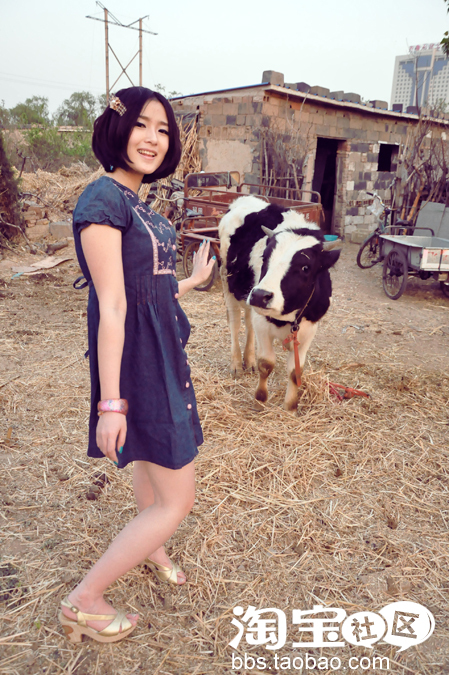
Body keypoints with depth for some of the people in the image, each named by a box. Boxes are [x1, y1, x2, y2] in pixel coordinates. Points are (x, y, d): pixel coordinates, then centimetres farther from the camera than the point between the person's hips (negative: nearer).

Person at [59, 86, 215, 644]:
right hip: (134, 356, -9)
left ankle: (151, 548, 52)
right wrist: (110, 402, -21)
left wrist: (196, 279, 30)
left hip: (162, 348, 9)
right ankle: (83, 602, 17)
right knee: (178, 499, -1)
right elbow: (112, 306, -23)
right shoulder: (103, 198, -17)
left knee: (152, 456, 26)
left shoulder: (138, 201, 11)